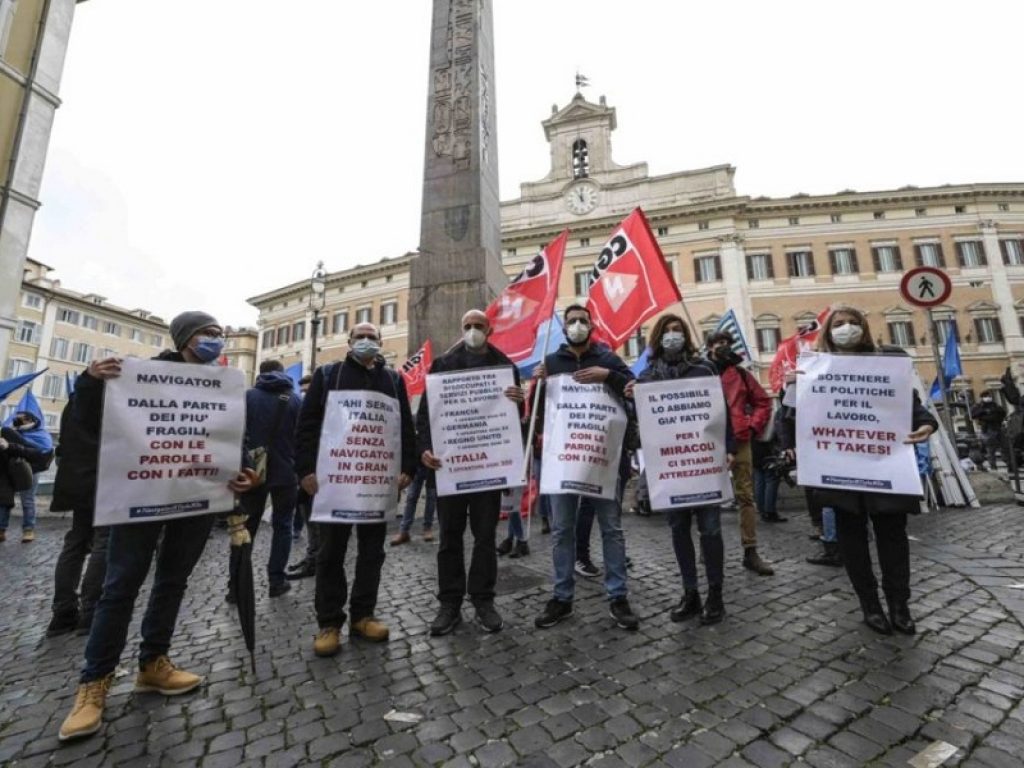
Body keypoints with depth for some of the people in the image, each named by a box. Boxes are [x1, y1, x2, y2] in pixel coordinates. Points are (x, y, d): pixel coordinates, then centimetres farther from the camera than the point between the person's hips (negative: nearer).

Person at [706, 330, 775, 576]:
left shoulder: (740, 374, 13)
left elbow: (763, 401, 16)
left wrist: (754, 426, 5)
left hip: (740, 441, 3)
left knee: (746, 497, 5)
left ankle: (750, 552, 14)